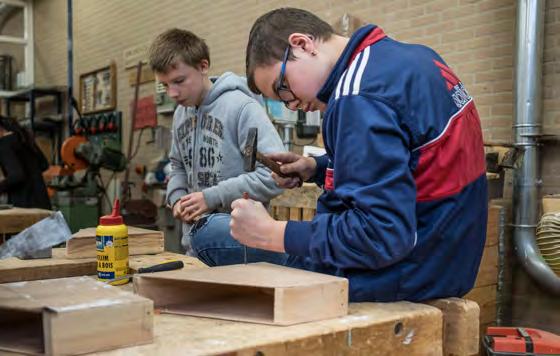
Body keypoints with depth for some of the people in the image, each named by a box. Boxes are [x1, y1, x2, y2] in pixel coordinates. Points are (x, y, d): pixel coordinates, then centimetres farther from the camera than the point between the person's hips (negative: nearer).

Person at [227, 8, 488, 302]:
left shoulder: (360, 96, -24)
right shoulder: (412, 56, 5)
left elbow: (383, 237, -28)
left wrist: (270, 234, -19)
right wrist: (317, 168, 9)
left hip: (401, 275, -9)